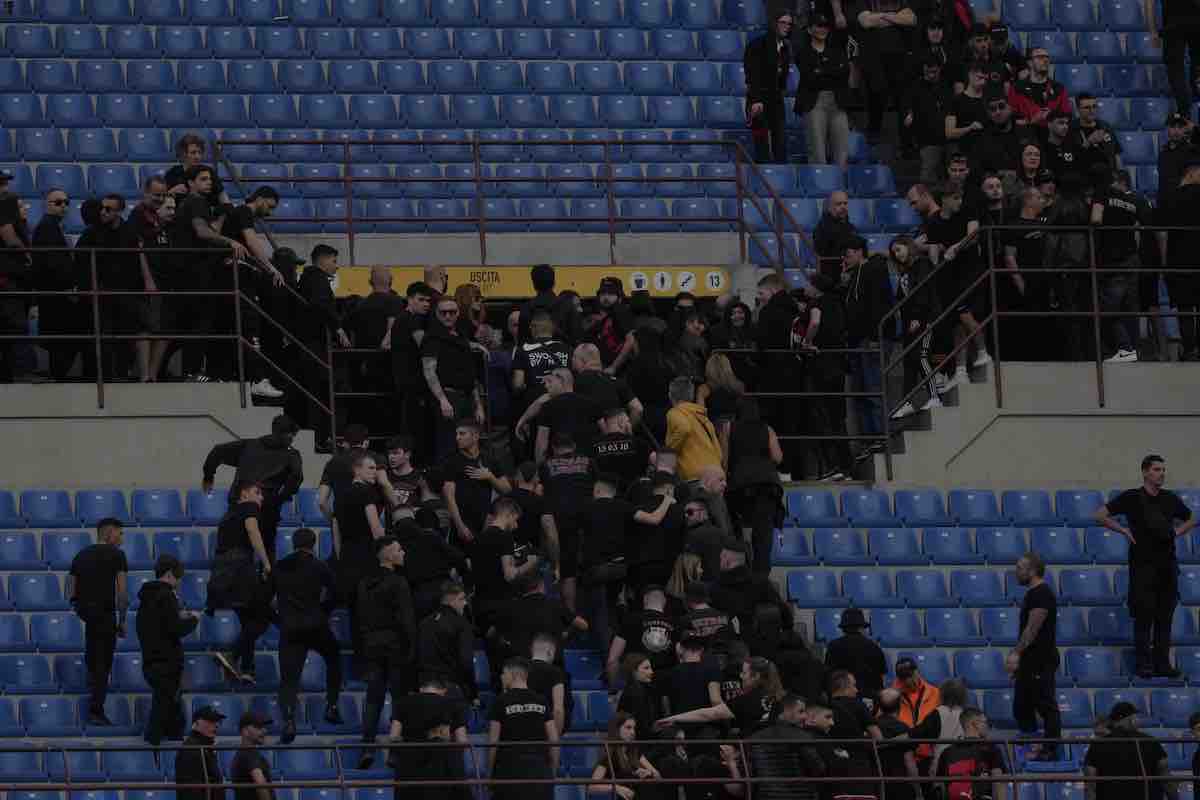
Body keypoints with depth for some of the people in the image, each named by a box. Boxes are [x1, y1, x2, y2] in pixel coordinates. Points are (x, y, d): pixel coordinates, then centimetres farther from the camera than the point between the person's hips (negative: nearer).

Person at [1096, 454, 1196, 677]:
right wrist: (1124, 530, -7)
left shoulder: (1170, 499, 11)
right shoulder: (1132, 498, -2)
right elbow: (1101, 515, -3)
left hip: (1167, 565, 4)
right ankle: (1144, 664, 1)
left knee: (1165, 617, 5)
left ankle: (1162, 663, 9)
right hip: (1143, 565, -4)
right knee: (1144, 617, -4)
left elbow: (1190, 520, 27)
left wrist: (1177, 532, 9)